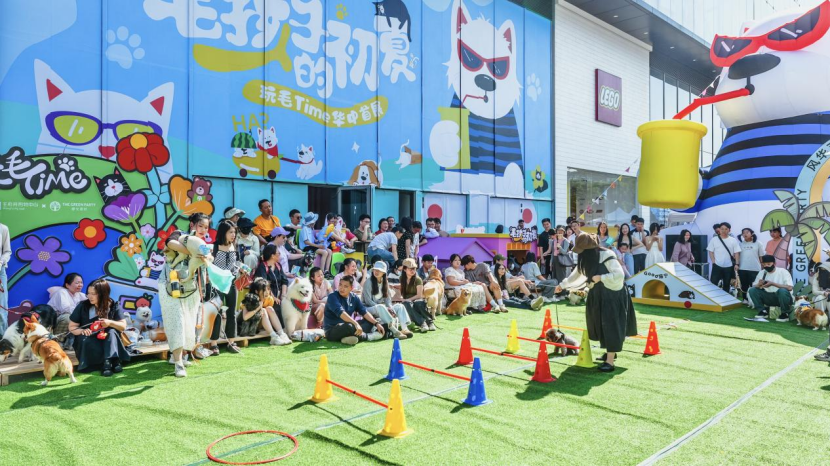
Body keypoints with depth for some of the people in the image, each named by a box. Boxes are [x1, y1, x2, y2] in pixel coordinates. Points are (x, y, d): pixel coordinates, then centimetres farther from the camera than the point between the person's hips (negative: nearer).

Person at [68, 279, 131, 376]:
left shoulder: (113, 306, -6)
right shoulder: (82, 306, -6)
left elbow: (123, 326, -7)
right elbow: (72, 327, -1)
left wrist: (110, 322, -26)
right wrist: (82, 331, -23)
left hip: (107, 342, 0)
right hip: (89, 341, 0)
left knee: (111, 332, -31)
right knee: (85, 341, -33)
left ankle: (107, 362, -41)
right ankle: (113, 361, -35)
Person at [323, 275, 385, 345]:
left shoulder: (354, 298, 5)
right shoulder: (333, 297, -15)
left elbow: (364, 312, 5)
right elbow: (341, 313, -30)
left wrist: (377, 323, -8)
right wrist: (356, 324, -41)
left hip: (347, 327, 8)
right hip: (331, 331, -8)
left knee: (370, 321, 2)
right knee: (349, 326, -37)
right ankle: (368, 336, -9)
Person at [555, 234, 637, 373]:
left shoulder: (607, 256, -22)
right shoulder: (588, 259, 4)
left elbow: (619, 275, -28)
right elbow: (576, 274, 16)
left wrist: (601, 277, -25)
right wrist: (562, 285, 21)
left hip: (612, 295, -8)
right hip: (598, 295, 8)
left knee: (611, 326, -10)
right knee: (601, 325, 11)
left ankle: (610, 362, -10)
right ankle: (610, 352, 29)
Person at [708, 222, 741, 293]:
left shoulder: (733, 240, 0)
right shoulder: (714, 240, 0)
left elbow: (737, 253, 1)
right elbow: (711, 252, 2)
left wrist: (736, 264, -6)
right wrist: (713, 262, -7)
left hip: (729, 266, 1)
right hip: (717, 266, -1)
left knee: (726, 285, 12)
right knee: (713, 283, -3)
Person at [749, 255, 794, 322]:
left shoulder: (783, 271, -11)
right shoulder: (762, 272, 2)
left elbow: (790, 288, -22)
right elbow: (754, 286, 1)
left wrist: (773, 283, -26)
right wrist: (759, 285, -22)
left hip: (783, 297, -4)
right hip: (769, 298, 4)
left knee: (782, 291, -37)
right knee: (752, 290, -16)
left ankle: (785, 314, -16)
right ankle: (763, 311, -4)